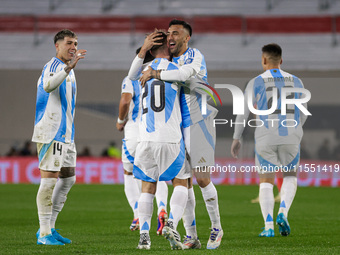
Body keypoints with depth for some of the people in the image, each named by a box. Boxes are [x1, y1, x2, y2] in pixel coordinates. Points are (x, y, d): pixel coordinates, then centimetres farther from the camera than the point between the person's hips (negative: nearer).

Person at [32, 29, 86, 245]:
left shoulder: (67, 70, 20)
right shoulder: (53, 66, -11)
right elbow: (48, 86, -35)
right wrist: (68, 68, -46)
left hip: (65, 134, 10)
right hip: (51, 133, -10)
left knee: (68, 178, 12)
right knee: (50, 180, -9)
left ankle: (49, 228, 17)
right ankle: (44, 233, -5)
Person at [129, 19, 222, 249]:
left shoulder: (195, 56, -6)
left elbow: (185, 74, -30)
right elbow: (133, 77, 11)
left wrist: (154, 73, -24)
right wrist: (145, 50, -2)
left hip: (198, 125, -6)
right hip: (177, 128, 6)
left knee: (202, 179, -7)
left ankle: (216, 228, 11)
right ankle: (191, 237, 8)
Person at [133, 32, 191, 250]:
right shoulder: (174, 69, -2)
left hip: (146, 139, 4)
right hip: (170, 138, -4)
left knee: (148, 188, 12)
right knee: (181, 183, 10)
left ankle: (144, 234, -1)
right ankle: (172, 224, -11)